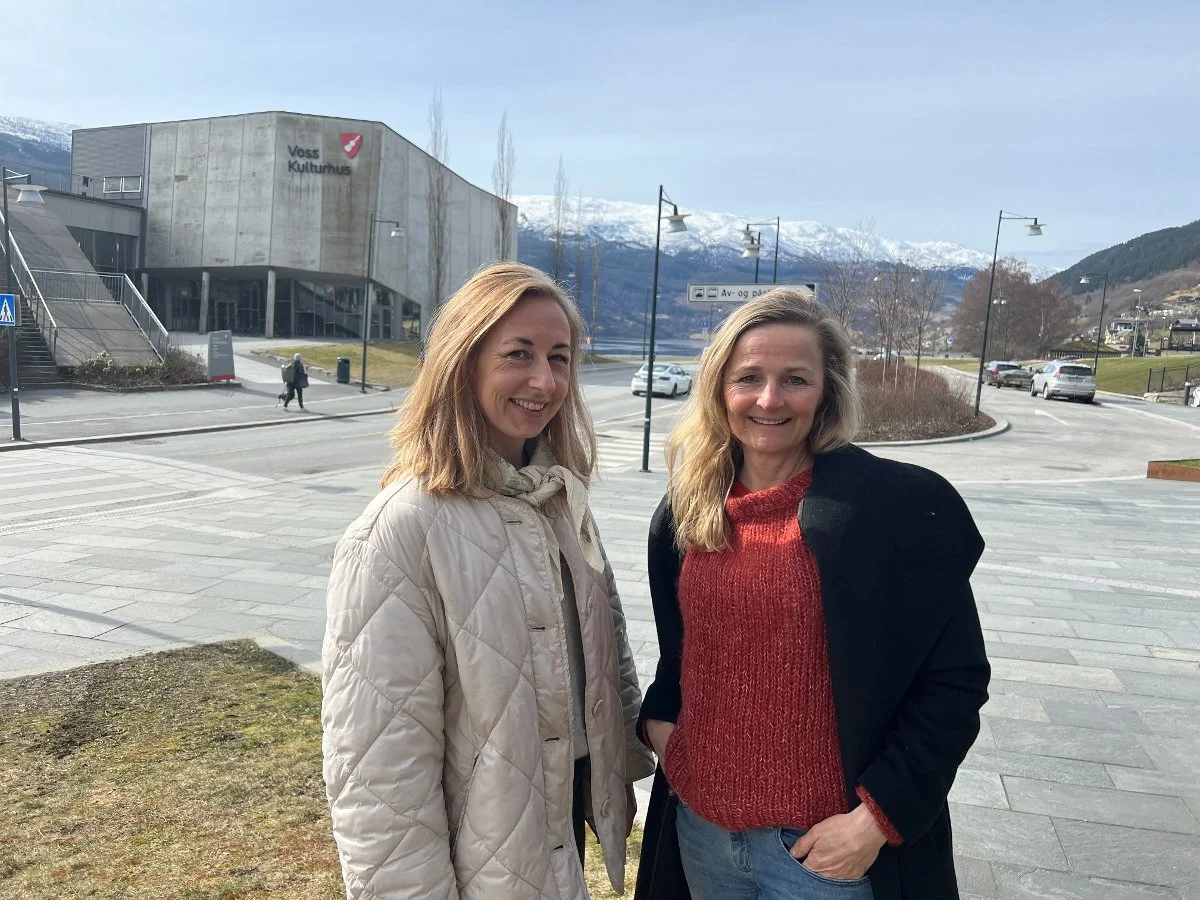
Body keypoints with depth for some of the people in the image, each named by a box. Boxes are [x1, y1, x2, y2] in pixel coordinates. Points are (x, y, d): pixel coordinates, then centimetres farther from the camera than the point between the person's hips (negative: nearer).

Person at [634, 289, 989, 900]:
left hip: (823, 846, -4)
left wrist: (878, 817, -15)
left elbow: (955, 679, -11)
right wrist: (658, 716, -2)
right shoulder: (686, 508, 0)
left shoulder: (902, 506, -15)